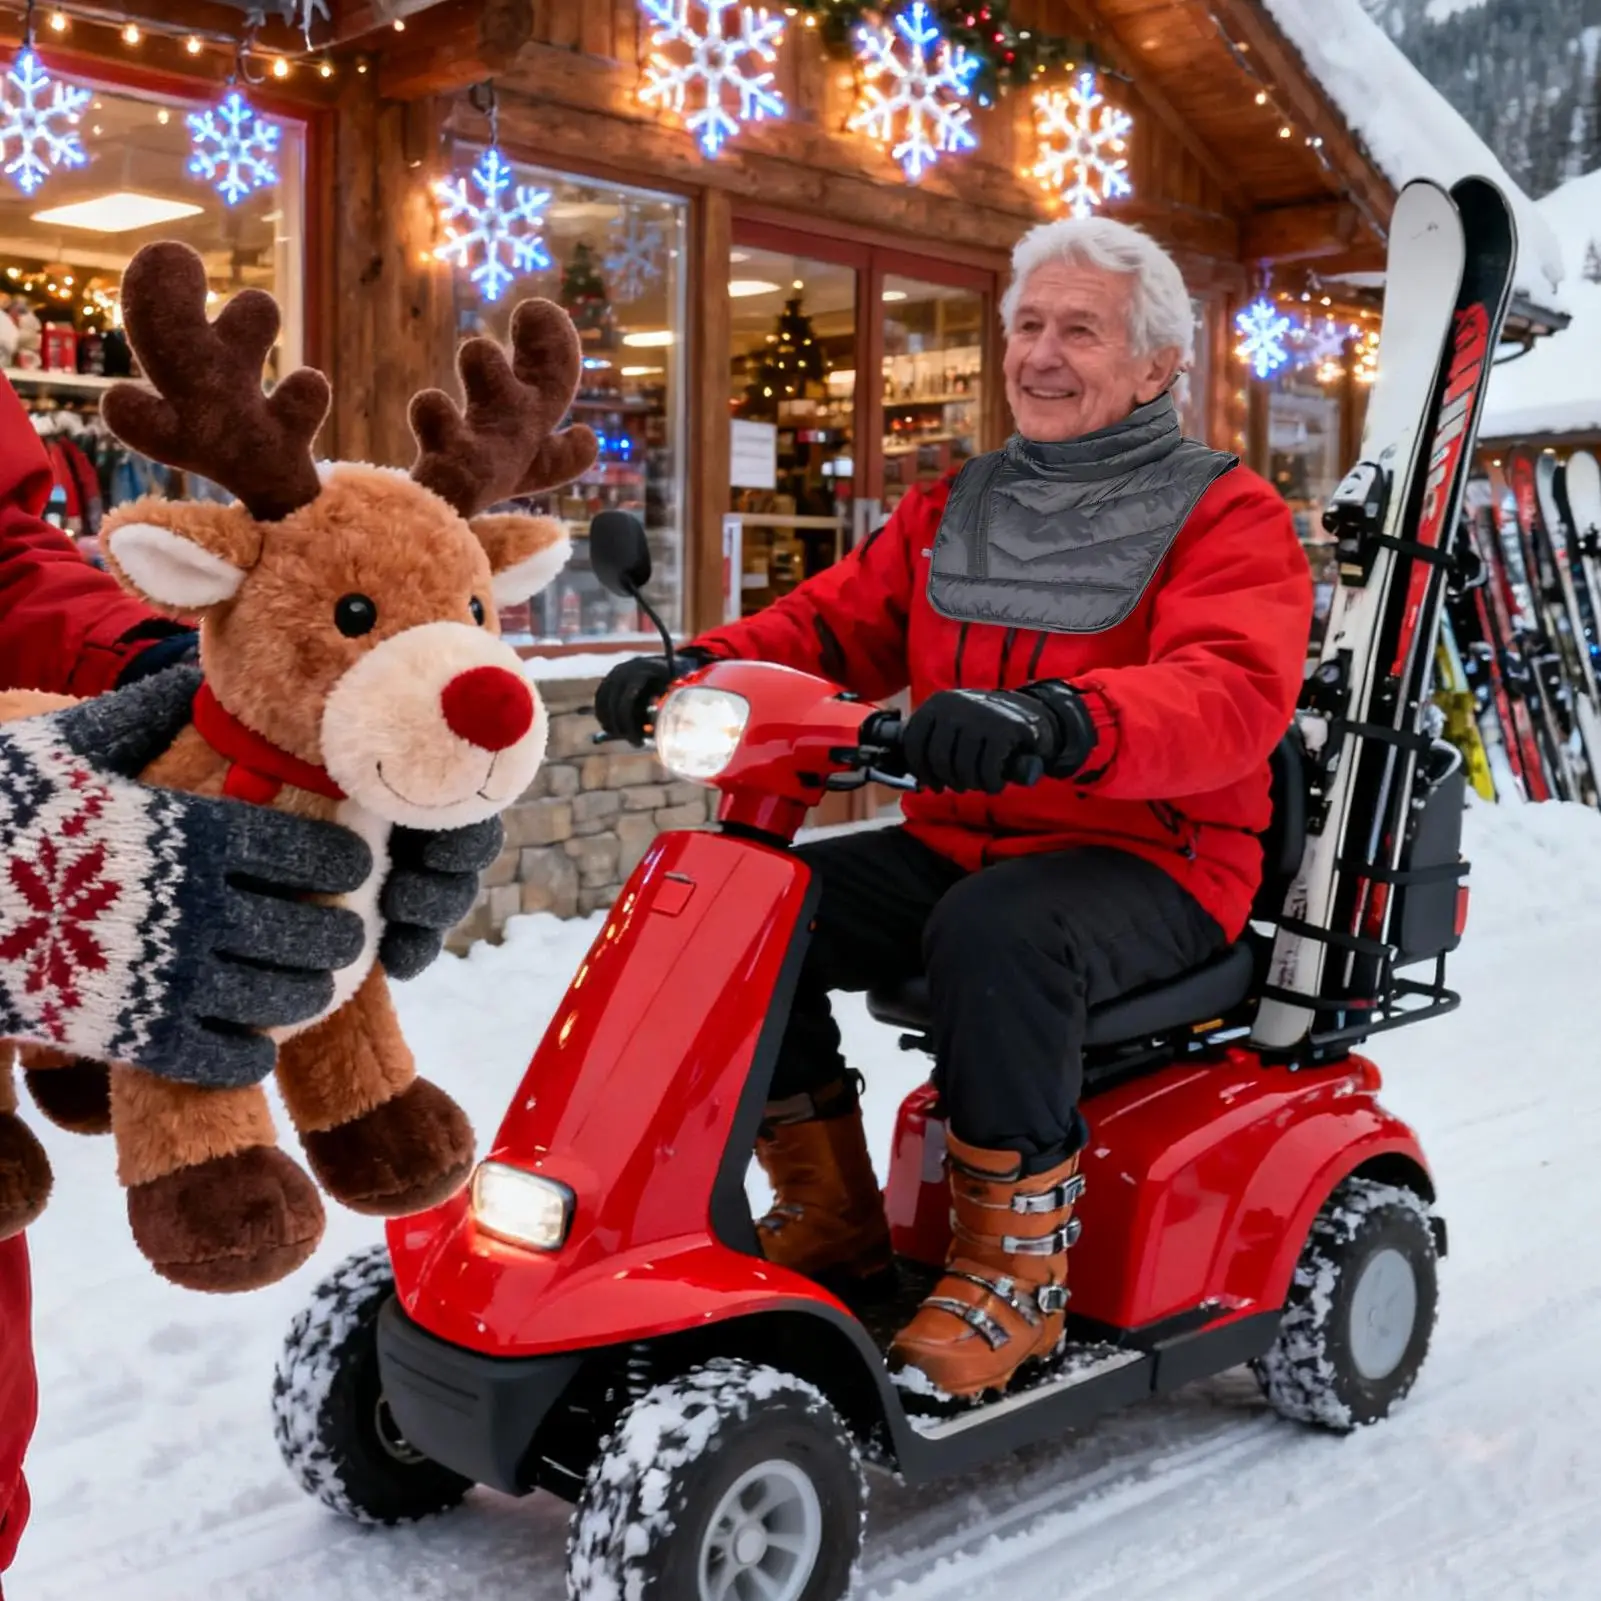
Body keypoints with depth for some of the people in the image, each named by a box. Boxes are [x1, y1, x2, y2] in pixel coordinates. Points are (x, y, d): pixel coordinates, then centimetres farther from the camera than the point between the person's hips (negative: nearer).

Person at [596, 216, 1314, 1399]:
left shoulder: (1225, 516, -3)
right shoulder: (951, 513, 16)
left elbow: (1231, 695, -22)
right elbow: (834, 624, 10)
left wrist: (1058, 721, -43)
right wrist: (700, 672, -12)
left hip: (1153, 863, -5)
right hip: (956, 845, 6)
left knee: (995, 931, -37)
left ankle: (1017, 1266, -19)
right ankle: (830, 1209, 2)